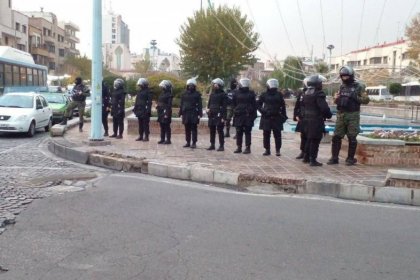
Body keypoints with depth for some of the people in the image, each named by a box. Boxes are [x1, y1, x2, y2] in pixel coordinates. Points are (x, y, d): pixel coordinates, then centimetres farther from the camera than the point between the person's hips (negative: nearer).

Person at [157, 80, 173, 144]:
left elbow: (169, 105, -17)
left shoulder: (169, 95, -11)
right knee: (162, 126, 12)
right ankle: (162, 139, 19)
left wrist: (167, 114, -21)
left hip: (165, 112, -9)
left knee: (167, 127, -4)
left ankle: (168, 140, 1)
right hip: (161, 112, 9)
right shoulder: (162, 94, 15)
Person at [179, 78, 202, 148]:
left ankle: (194, 143, 1)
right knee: (187, 129, 8)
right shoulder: (184, 94, 12)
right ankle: (188, 142, 15)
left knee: (194, 129, -2)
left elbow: (200, 105, -3)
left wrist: (199, 114, -10)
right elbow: (182, 104, 13)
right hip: (186, 113, 4)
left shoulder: (197, 94, 1)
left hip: (194, 114, -4)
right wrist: (181, 113, 8)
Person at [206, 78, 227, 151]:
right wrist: (208, 108, 2)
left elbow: (224, 106, -9)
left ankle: (221, 146, 2)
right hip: (212, 115, 7)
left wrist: (223, 117, -14)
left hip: (219, 115, -7)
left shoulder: (223, 94, -6)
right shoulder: (212, 94, 14)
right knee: (212, 130, 11)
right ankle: (212, 145, 19)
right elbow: (209, 103, 22)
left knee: (220, 131, -4)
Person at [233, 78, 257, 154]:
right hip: (238, 115, 3)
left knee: (247, 132, 1)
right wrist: (235, 111, 4)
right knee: (239, 132, 6)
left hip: (248, 116, -3)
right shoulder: (236, 93, 7)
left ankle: (248, 147, 6)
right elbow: (234, 104, 13)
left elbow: (254, 105, 2)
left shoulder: (251, 93, 2)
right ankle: (239, 147, 15)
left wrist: (254, 115, -4)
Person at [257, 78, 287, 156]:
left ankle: (278, 150, 6)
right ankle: (267, 150, 14)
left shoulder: (279, 95, 5)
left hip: (277, 117, 0)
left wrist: (283, 115, 2)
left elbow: (283, 106, 8)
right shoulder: (264, 95, 4)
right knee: (266, 134, 4)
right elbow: (259, 104, 8)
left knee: (277, 134, -1)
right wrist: (262, 111, -7)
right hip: (266, 117, 1)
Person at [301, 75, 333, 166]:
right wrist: (329, 115, -6)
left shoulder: (306, 93, 11)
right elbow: (324, 107, -22)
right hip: (316, 120, -9)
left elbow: (303, 105, 18)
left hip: (307, 120, 9)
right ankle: (312, 160, -1)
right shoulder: (319, 94, -17)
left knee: (309, 139, 19)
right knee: (315, 140, -3)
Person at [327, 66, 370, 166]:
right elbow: (336, 101, 20)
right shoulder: (342, 86, 12)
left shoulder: (358, 86, -2)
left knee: (352, 138, 1)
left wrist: (356, 97, -18)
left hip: (353, 115, -4)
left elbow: (366, 100, -4)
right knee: (336, 137, 3)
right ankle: (334, 158, 10)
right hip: (341, 115, 5)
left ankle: (350, 158, 11)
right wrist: (336, 98, -2)